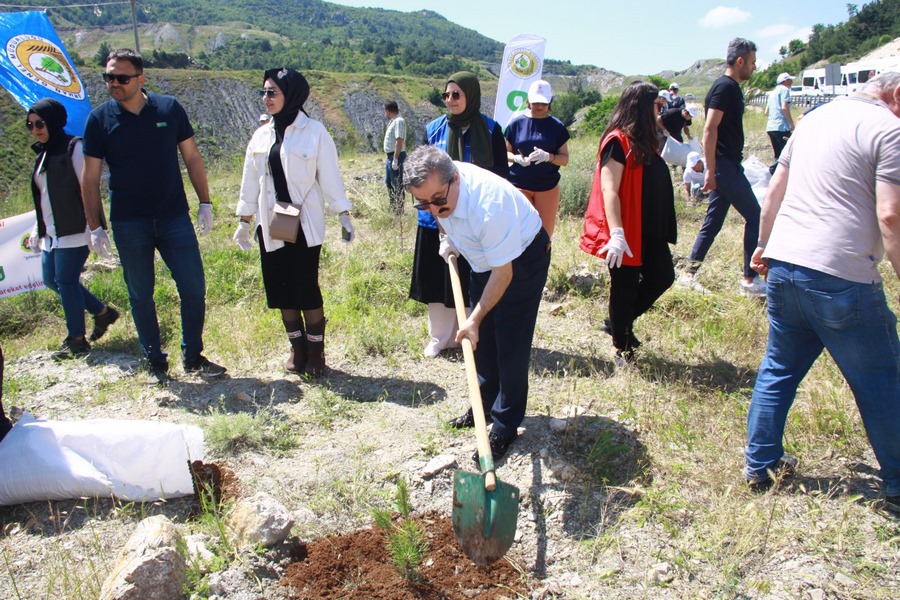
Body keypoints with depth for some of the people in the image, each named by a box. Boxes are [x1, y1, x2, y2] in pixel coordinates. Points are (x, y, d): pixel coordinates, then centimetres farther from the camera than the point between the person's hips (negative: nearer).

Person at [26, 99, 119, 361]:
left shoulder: (74, 148, -9)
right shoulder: (43, 153, 16)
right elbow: (44, 196, 21)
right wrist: (37, 230, 21)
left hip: (74, 231, -9)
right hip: (52, 232, 9)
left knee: (66, 282, -5)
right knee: (52, 280, 11)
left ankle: (76, 340, 8)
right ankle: (102, 312, 25)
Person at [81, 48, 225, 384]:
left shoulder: (169, 108, 0)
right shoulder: (99, 119, -1)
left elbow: (192, 158, 6)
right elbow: (90, 178, 2)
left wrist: (205, 203, 1)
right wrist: (94, 227, -1)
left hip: (174, 217, 0)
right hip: (129, 224, 0)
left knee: (194, 289, 1)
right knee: (140, 296, 8)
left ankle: (193, 357, 18)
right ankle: (155, 362, 22)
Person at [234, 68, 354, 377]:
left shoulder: (314, 132, -6)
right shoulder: (261, 135, 8)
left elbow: (329, 175, -6)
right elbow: (251, 181, 13)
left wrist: (344, 214, -8)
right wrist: (244, 220, 15)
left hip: (305, 224, -5)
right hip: (271, 225, 5)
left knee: (307, 289, -3)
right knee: (280, 289, 8)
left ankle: (315, 350, 13)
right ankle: (297, 346, 24)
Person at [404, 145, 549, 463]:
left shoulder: (489, 206, -41)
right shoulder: (436, 184, -19)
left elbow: (503, 273, -30)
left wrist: (475, 319, -26)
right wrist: (448, 239, -3)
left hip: (523, 256, -7)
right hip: (484, 256, 8)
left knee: (510, 344, -8)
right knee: (482, 338, 13)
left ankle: (505, 427, 4)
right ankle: (485, 404, 30)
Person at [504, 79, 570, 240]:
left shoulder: (557, 126, 1)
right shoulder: (517, 123, 2)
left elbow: (565, 159, 2)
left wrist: (548, 157, -19)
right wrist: (517, 158, -15)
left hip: (547, 187, 0)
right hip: (519, 186, 0)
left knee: (545, 234, 3)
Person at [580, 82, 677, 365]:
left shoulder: (643, 141, 12)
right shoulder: (618, 141, -16)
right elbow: (609, 190, -23)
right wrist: (616, 234, -29)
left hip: (649, 230, 9)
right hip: (626, 232, -9)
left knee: (662, 276, 12)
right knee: (625, 287, 3)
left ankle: (619, 323, 29)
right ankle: (623, 348, 20)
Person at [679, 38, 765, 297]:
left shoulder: (730, 88, 17)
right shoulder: (724, 87, -13)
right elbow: (710, 129, -20)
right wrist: (711, 170, -23)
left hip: (727, 166, 10)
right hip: (725, 166, -10)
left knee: (713, 222, 10)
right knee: (755, 216, -4)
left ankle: (689, 274, 14)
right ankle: (750, 279, 2)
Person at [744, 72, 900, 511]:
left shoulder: (817, 117, 17)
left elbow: (774, 190, 21)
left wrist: (764, 244, 28)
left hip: (783, 264, 7)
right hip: (841, 276, -7)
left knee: (778, 370, 17)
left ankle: (759, 466, 23)